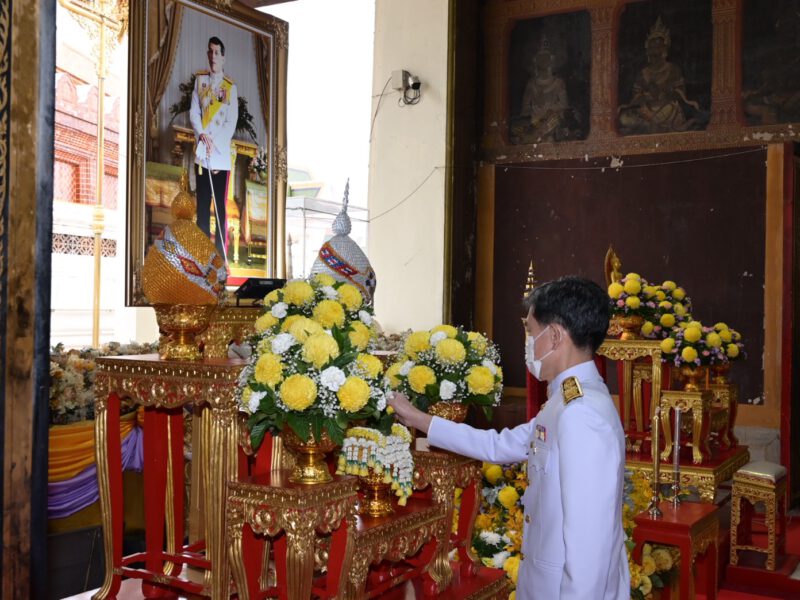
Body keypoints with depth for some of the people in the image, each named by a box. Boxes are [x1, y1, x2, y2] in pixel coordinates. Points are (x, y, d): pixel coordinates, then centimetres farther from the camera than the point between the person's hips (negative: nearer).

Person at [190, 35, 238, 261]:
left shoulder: (231, 87, 3)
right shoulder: (200, 79, 10)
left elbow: (232, 122, -3)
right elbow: (193, 112, 6)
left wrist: (215, 143, -12)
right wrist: (202, 134, -11)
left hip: (222, 155, -2)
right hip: (202, 154, 2)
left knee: (221, 207, -2)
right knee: (202, 206, 4)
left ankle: (221, 258, 1)